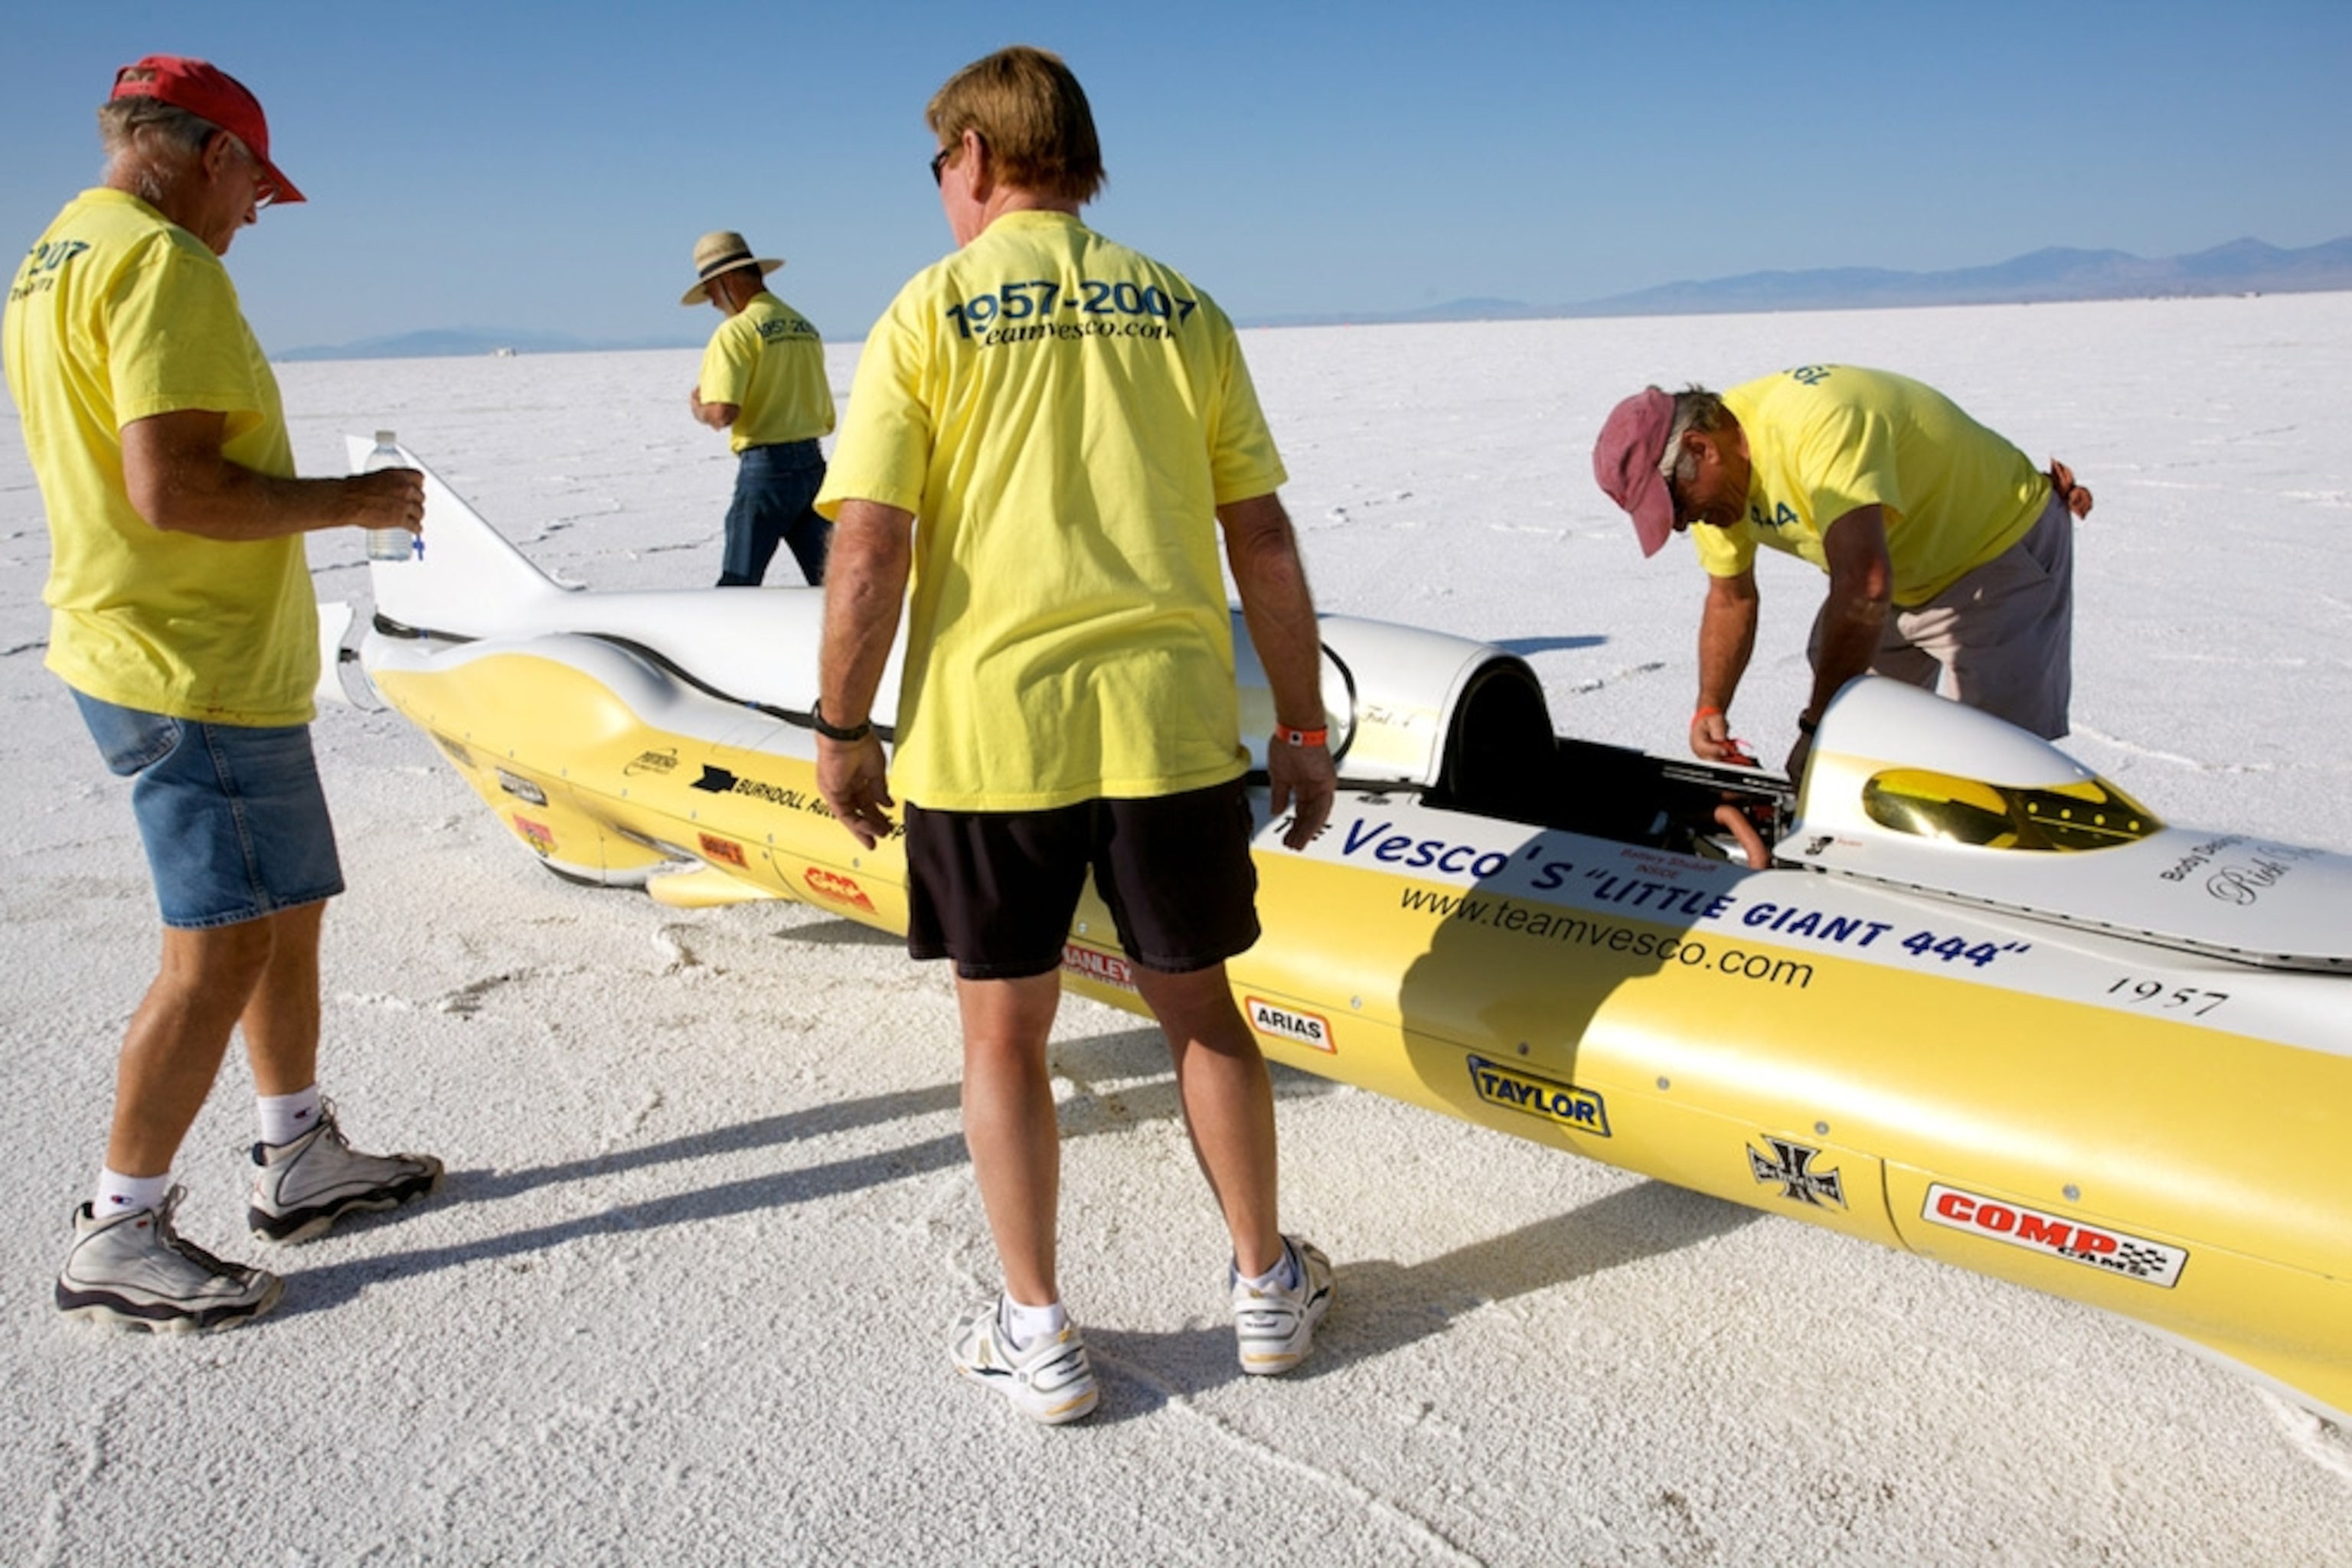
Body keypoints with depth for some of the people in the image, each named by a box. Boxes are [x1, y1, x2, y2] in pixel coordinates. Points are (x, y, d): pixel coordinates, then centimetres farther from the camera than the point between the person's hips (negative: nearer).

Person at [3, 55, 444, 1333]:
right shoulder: (162, 264, -17)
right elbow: (171, 486, -26)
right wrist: (348, 501, -15)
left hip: (146, 649, 11)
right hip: (197, 672, -11)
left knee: (289, 907, 18)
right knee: (221, 949, -3)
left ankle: (300, 1160, 29)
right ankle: (115, 1239, 9)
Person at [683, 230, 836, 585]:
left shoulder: (736, 331, -9)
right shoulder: (806, 328, 13)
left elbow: (722, 413, -18)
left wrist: (698, 408, 2)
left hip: (766, 467, -7)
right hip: (813, 463, 7)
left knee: (738, 585, 0)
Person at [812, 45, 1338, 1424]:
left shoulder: (927, 314, -1)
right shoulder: (1181, 309, 7)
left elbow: (870, 550, -9)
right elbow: (1264, 542, 5)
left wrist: (844, 727, 3)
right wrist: (1304, 728, 12)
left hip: (983, 732, -2)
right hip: (1169, 725, 3)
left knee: (1004, 1030, 13)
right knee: (1199, 1008, 17)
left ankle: (1038, 1336, 22)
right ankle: (1267, 1288, 31)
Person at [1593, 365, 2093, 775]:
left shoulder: (1817, 423, -38)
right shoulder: (1715, 475, -9)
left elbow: (1864, 588, -46)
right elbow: (1731, 599, 5)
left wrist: (1819, 724, -41)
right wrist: (1710, 708, -6)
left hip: (2002, 548, -8)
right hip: (1906, 576, 8)